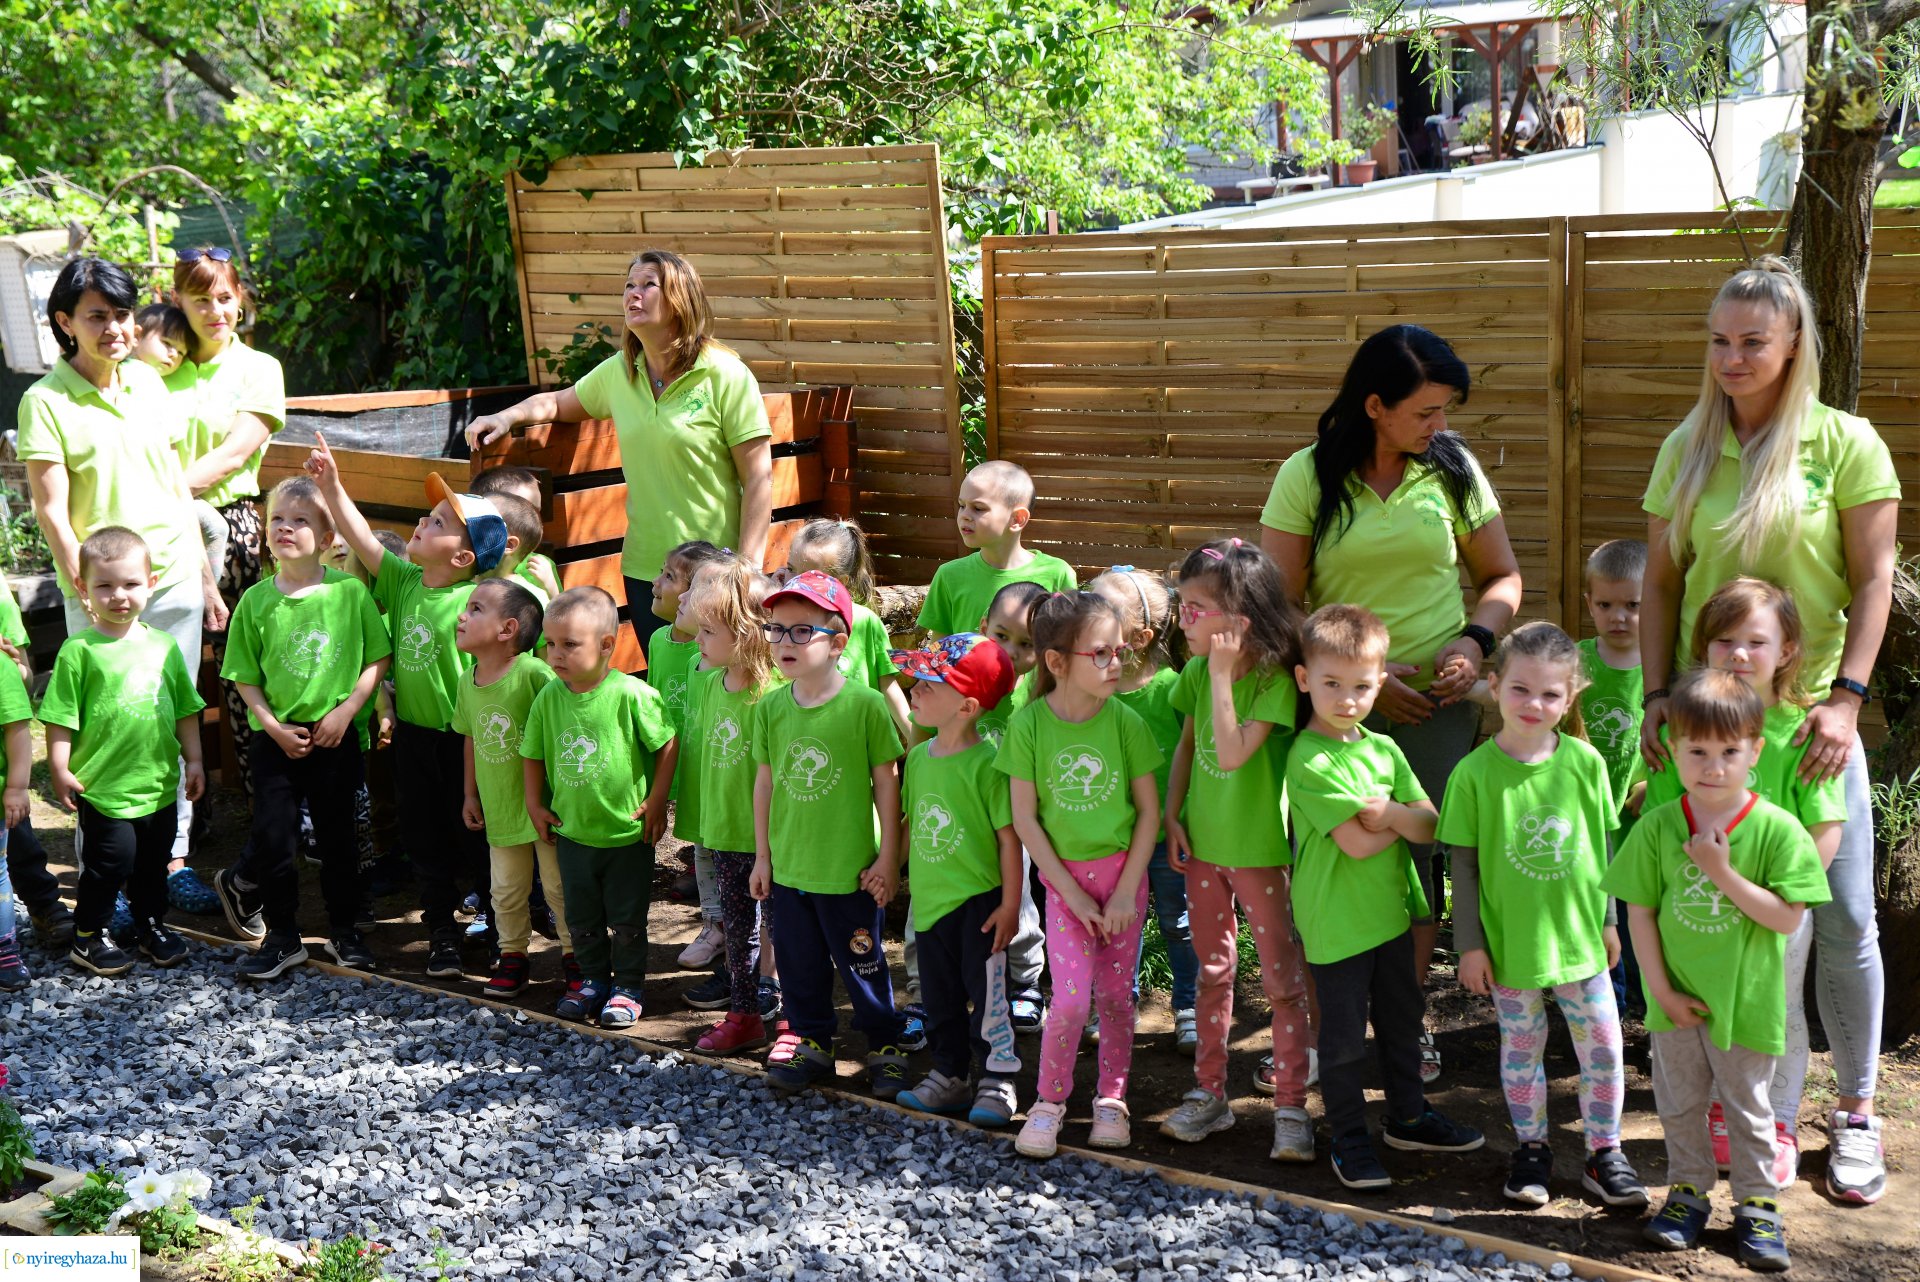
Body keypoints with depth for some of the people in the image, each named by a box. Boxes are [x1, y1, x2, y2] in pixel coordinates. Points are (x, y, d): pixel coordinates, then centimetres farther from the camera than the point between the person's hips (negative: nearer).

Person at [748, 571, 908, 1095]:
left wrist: (888, 857, -6)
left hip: (850, 869, -4)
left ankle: (885, 1046, 27)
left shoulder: (865, 704, -15)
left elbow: (886, 782, -8)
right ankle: (810, 1042, 34)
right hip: (788, 868, 4)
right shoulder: (770, 707, -2)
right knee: (799, 963, 16)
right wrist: (762, 856, 10)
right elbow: (764, 781, 7)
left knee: (862, 963, 9)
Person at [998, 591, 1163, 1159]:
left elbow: (1149, 813, -2)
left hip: (1123, 873, 1)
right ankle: (1049, 1102, 11)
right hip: (1064, 877, -1)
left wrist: (1124, 892, -7)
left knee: (1115, 992, 6)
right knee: (1071, 997, -10)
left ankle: (1111, 1098, 25)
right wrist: (1074, 894, -8)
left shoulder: (1125, 721, -9)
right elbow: (1025, 819, -8)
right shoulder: (1029, 724, -12)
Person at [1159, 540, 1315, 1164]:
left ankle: (1291, 1106, 8)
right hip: (1202, 843, 6)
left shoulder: (1275, 682, -17)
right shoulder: (1197, 673, 2)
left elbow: (1232, 753, -27)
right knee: (1212, 970, 15)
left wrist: (1222, 674, -25)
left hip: (1258, 849, -6)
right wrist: (1171, 815, 3)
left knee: (1282, 978, 1)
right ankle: (1209, 1093, 26)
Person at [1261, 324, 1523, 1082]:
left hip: (1435, 700, 2)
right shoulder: (1307, 477, -3)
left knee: (1417, 858, 2)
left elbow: (1502, 577, 12)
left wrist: (1476, 639, -7)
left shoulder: (1452, 469, 4)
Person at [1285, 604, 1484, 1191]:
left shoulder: (1384, 748, 5)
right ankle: (1349, 1138, 18)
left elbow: (1429, 826, 1)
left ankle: (1407, 1118, 38)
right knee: (1343, 1036, 3)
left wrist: (1391, 811, -18)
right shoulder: (1309, 759, -18)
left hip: (1391, 910, 7)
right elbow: (1357, 843, -22)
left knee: (1402, 1018, 21)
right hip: (1336, 922, -7)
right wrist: (1404, 819, -7)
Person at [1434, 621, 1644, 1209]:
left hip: (1579, 934, 2)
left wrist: (1608, 920, 11)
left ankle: (1604, 1153, 25)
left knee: (1602, 1046, 9)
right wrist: (1470, 944, -5)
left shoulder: (1584, 761, -5)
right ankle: (1532, 1149, 31)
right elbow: (1463, 863, -6)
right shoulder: (1475, 773, -12)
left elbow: (1601, 846, 6)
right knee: (1521, 1050, 12)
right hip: (1510, 940, -2)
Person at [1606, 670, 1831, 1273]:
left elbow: (1787, 917, -18)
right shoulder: (1657, 826, -9)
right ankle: (1688, 1191, 36)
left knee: (1747, 1107, 14)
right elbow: (1639, 912, -5)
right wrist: (1661, 989, -8)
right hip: (1676, 1000, 2)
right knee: (1678, 1103, 18)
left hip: (1744, 999, -2)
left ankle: (1757, 1204, 30)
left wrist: (1723, 872, -26)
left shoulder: (1777, 828, -14)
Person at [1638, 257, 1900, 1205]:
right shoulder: (1687, 448, 5)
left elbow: (1873, 580, -4)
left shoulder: (1847, 444, -3)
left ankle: (1856, 1112, 18)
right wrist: (1657, 695, 1)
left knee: (1844, 921, 2)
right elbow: (1660, 583, 9)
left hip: (1809, 713, -2)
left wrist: (1846, 697, -12)